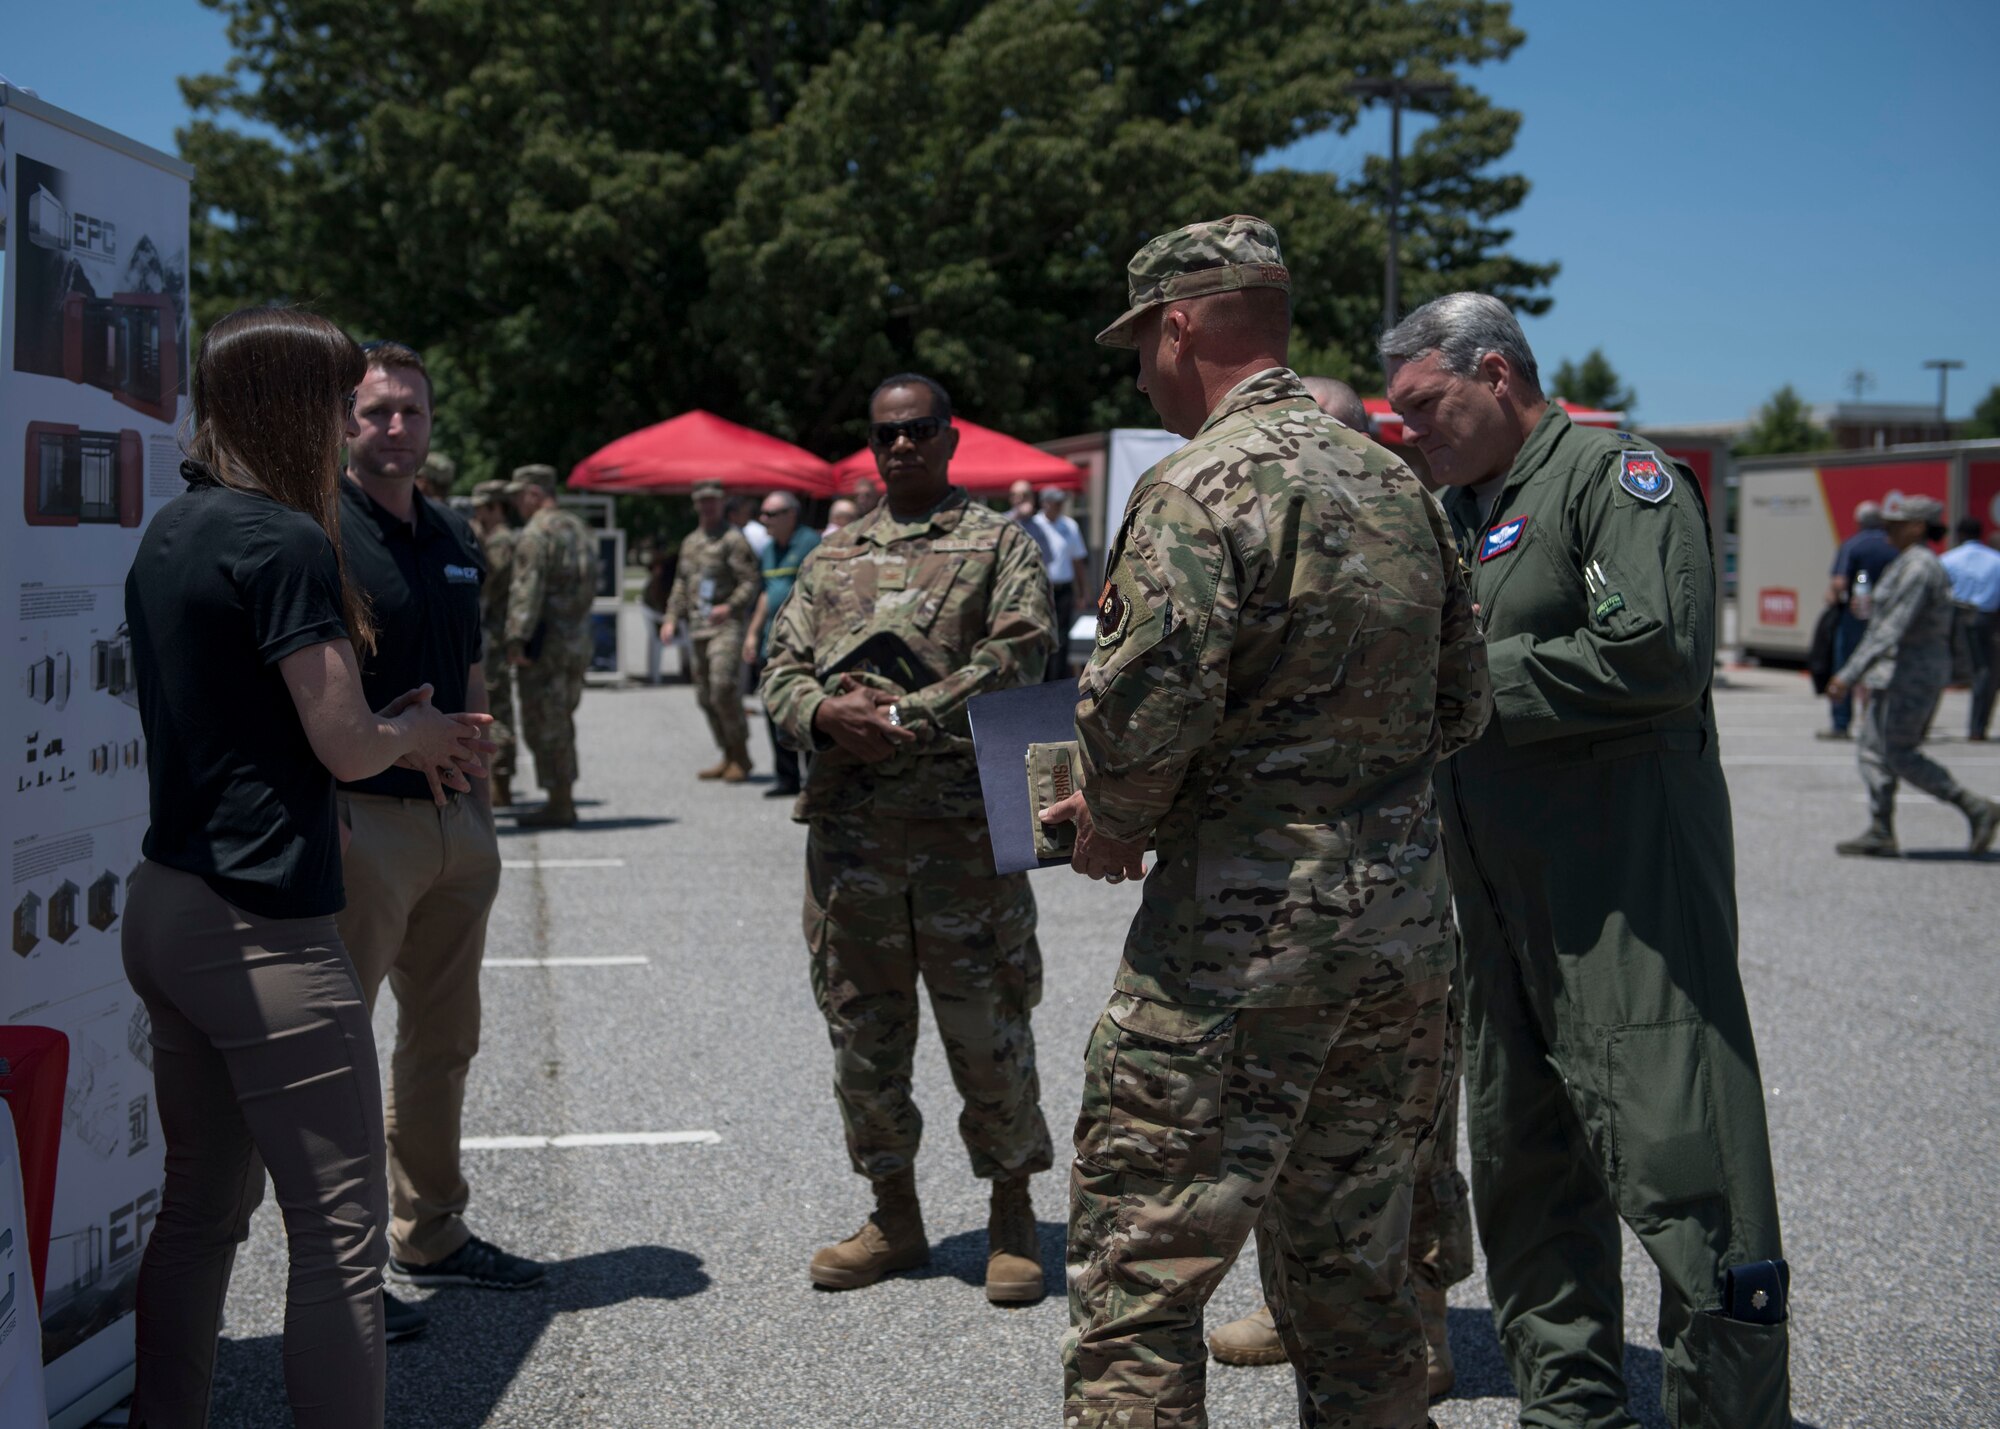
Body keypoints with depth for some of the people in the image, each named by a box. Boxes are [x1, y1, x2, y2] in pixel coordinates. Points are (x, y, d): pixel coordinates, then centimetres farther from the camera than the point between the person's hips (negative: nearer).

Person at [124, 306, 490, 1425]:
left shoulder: (170, 532, 13)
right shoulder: (283, 540, -14)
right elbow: (348, 744, -15)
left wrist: (401, 733, 13)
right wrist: (415, 731, 6)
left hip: (165, 906, 10)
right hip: (263, 925, -9)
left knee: (205, 1205, 17)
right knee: (341, 1228, -4)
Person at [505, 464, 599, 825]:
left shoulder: (536, 533, -12)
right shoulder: (578, 529, 15)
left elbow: (527, 590, -20)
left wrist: (517, 639, -21)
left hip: (545, 642, -9)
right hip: (579, 641, 9)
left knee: (545, 724, -3)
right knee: (561, 721, 16)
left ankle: (559, 805, -3)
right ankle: (564, 801, 19)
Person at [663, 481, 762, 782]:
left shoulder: (733, 539, -4)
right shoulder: (690, 542, 19)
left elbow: (752, 581, -10)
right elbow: (681, 584, 24)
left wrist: (730, 606, -23)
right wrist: (672, 618, 14)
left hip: (726, 625, -8)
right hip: (698, 627, 8)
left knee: (724, 690, -17)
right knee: (705, 696, 8)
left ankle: (741, 758, -6)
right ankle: (729, 757, 18)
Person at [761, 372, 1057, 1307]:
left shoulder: (1001, 545, 3)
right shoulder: (833, 556, 17)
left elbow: (1016, 660, -11)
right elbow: (781, 670, 12)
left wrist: (899, 718, -17)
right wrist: (825, 715, -11)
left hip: (965, 826, -4)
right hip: (848, 832, 4)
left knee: (987, 1032, 2)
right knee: (862, 1034, 10)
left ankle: (1012, 1217, 18)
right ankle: (894, 1217, 25)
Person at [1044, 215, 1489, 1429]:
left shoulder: (1204, 485, -12)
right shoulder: (1398, 484, 12)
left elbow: (1148, 707, -21)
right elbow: (1462, 707, 16)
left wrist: (1113, 824, -2)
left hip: (1244, 935, -8)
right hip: (1406, 929, 8)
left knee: (1136, 1278, 0)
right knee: (1352, 1273, 18)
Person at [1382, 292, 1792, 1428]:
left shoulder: (1616, 475, -7)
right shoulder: (1455, 513, 18)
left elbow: (1656, 655, -21)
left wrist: (1472, 678, -14)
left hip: (1627, 877, -8)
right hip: (1498, 886, 9)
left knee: (1676, 1158, -8)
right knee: (1527, 1165, 13)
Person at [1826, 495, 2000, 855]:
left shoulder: (1917, 568, -18)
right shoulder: (1918, 563, 14)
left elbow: (1892, 629, -24)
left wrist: (1849, 675, -25)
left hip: (1909, 673, -10)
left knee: (1900, 755, -7)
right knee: (1872, 747, 10)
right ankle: (1880, 834, 9)